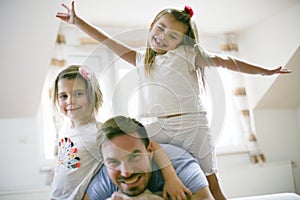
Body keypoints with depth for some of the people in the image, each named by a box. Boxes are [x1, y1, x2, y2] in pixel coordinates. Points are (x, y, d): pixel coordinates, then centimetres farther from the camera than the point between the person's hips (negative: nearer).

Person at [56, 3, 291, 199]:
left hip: (191, 126, -3)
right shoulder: (142, 58, 18)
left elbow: (225, 61, 12)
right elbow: (109, 42, 19)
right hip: (154, 128, 3)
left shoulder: (187, 53, 9)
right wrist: (78, 21, 19)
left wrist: (264, 70, 18)